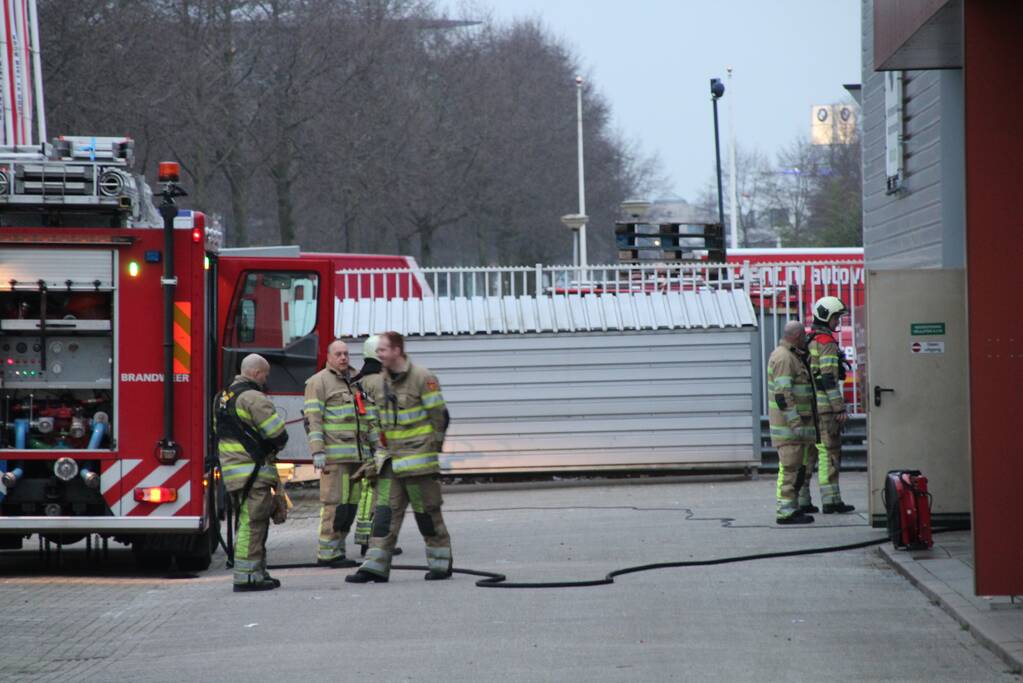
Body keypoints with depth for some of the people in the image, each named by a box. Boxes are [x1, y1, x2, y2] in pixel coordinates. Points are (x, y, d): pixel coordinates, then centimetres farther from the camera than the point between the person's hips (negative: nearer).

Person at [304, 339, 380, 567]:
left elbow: (370, 418, 24)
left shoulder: (356, 382, 20)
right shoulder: (318, 382, -2)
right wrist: (317, 452, -17)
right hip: (334, 455, -7)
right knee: (335, 503, -10)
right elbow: (313, 419, -9)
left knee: (351, 504, 6)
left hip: (357, 454, 7)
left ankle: (337, 550, 11)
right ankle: (327, 553, -7)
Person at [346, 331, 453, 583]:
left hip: (419, 456, -6)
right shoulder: (378, 384, 10)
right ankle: (376, 566, -3)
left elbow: (439, 415, -8)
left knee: (427, 510, 1)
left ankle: (441, 564, 13)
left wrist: (434, 445, -5)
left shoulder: (422, 378, -10)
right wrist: (383, 445, 17)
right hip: (391, 457, 6)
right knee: (385, 510, 0)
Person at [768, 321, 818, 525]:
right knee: (790, 467, -11)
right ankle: (786, 511, -11)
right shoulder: (783, 358, -15)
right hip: (788, 422, -11)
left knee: (795, 467, 13)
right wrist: (795, 422, -25)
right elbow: (782, 393, -22)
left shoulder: (792, 356, 19)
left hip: (794, 423, 11)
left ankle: (791, 508, 17)